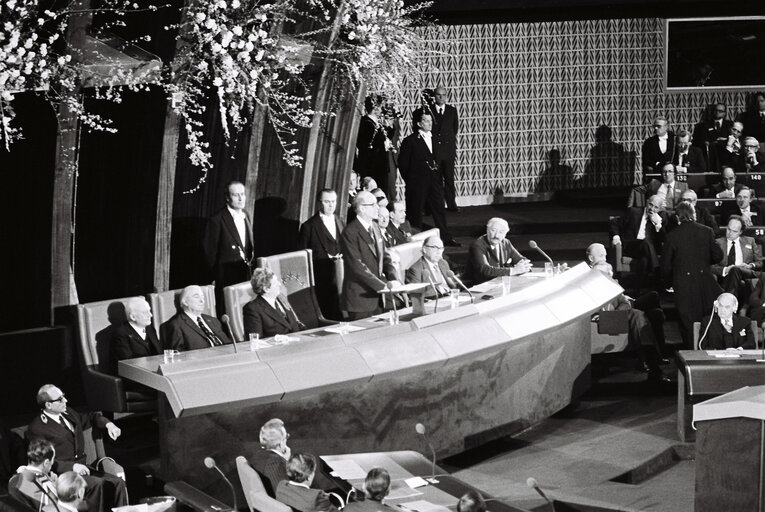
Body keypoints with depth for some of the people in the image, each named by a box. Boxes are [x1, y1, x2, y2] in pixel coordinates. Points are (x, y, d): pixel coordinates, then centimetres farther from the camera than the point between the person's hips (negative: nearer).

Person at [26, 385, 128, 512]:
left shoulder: (68, 413, 14)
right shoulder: (36, 428, -9)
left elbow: (91, 418, 32)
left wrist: (108, 424, 11)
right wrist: (72, 466, -25)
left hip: (81, 468, 7)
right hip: (63, 474, -7)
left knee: (118, 483, -13)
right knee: (97, 484, -31)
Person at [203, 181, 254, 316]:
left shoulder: (245, 216, 12)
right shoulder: (217, 220, -11)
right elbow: (209, 250, -7)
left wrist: (249, 261, 10)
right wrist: (217, 273, -3)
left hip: (245, 273, 7)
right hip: (227, 277, -6)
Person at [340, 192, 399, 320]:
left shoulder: (375, 226, 12)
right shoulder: (350, 233, -14)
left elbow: (384, 255, 16)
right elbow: (357, 266, -20)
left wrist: (392, 278, -1)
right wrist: (381, 285, -21)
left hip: (377, 295, 7)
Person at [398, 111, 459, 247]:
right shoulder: (410, 141, -5)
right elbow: (402, 163, -3)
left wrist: (440, 176, 9)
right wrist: (409, 180, -3)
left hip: (434, 180, 5)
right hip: (418, 183, -5)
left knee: (439, 209, 6)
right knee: (416, 212, 2)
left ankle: (445, 237, 12)